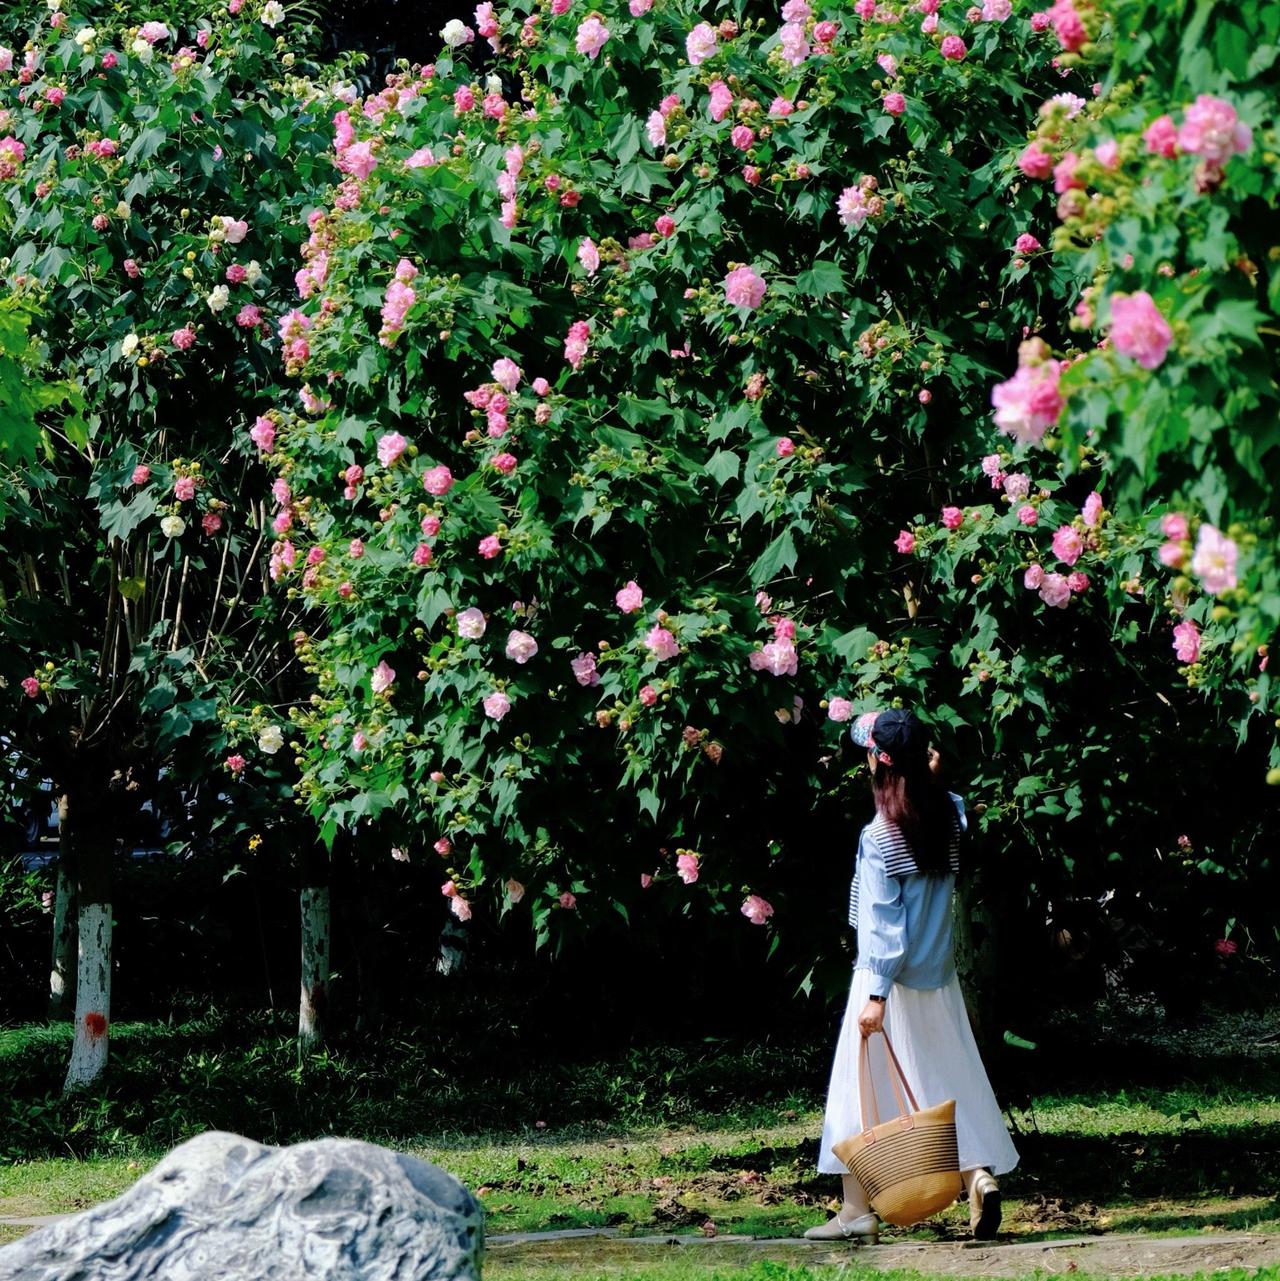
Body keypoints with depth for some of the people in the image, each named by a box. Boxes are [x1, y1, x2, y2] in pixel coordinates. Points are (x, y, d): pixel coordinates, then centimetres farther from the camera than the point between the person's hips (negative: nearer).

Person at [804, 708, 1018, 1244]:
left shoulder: (880, 837, -16)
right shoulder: (949, 813, 0)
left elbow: (886, 924, -18)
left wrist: (876, 994, -18)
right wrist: (928, 778, 18)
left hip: (890, 979, -6)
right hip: (939, 978, 6)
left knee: (861, 1089, 3)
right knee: (952, 1080, 13)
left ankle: (857, 1210, 5)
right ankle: (979, 1175, -6)